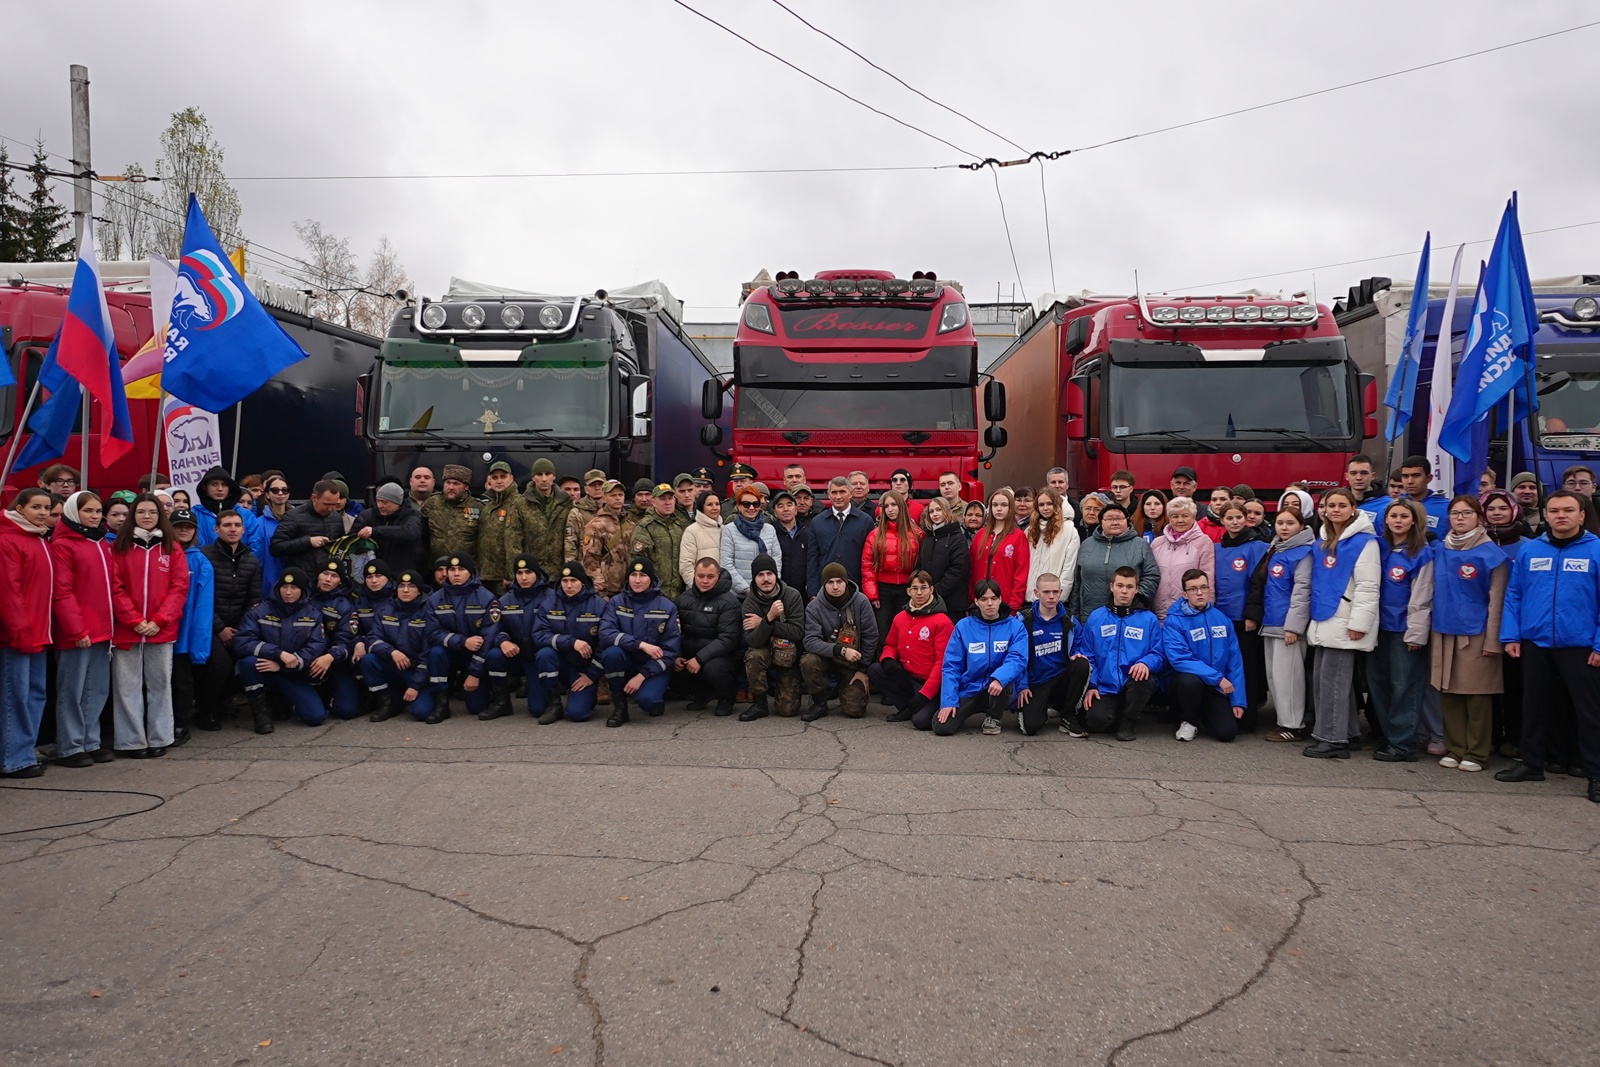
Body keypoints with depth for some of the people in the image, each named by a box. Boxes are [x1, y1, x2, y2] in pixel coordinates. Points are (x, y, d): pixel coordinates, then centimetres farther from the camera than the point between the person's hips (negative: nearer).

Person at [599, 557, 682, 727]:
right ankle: (619, 706, -11)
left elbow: (670, 650, -10)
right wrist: (641, 645, -29)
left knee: (646, 699, -31)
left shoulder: (667, 607, -7)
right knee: (611, 652, -30)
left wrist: (642, 676, -19)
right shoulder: (617, 602, -4)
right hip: (627, 663, 2)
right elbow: (605, 633, -20)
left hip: (654, 668, -2)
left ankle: (657, 694, 8)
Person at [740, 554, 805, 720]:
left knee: (788, 710, -9)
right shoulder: (749, 603, -13)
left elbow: (798, 632, -22)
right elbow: (752, 642, -24)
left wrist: (762, 623, -24)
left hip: (788, 657, 0)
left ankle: (777, 686, 26)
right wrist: (769, 618, -40)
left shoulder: (792, 595, -15)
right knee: (753, 656, -35)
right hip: (764, 651, 0)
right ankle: (759, 704, -14)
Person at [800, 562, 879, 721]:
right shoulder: (814, 607, -14)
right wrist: (841, 650, -34)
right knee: (808, 662, -33)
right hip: (827, 658, 0)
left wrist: (863, 669, -6)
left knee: (854, 710, -12)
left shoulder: (861, 602, -13)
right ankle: (820, 703, -7)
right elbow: (811, 641, -22)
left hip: (853, 663, 0)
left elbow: (870, 637, -7)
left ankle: (850, 689, 24)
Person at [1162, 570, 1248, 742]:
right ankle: (1189, 721, -6)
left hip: (1215, 687, 3)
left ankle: (1203, 714, 21)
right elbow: (1180, 659, -23)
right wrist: (1218, 677, -25)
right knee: (1190, 680, -38)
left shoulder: (1222, 619, 2)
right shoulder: (1174, 621, -13)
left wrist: (1238, 700, -3)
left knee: (1227, 732, -15)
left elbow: (1235, 661, 3)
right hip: (1185, 681, -3)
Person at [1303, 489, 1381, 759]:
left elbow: (1367, 587, -14)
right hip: (1323, 620, 8)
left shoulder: (1364, 541, -9)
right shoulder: (1323, 541, 15)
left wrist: (1359, 623, -19)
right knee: (1320, 679, 11)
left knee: (1333, 680, -6)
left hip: (1343, 623, -8)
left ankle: (1333, 740, 1)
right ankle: (1340, 733, 21)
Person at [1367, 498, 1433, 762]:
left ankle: (1403, 744, 4)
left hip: (1404, 629, -6)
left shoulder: (1422, 553, -7)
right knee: (1377, 681, 9)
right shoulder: (1380, 547, 9)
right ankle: (1388, 735, 20)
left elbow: (1421, 598, -11)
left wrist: (1416, 633, -14)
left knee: (1404, 686, -2)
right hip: (1380, 625, 6)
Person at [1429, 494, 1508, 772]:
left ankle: (1476, 753, 11)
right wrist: (1429, 629, 8)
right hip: (1443, 632, 4)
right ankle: (1454, 749, 17)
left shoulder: (1491, 553, -5)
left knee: (1476, 694, 2)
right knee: (1448, 693, 7)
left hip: (1475, 634, -4)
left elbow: (1496, 600, -6)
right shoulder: (1439, 549, 8)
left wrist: (1492, 640, -9)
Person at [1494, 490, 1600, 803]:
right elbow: (1513, 595, 5)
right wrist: (1510, 636, -1)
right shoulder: (1529, 551, 4)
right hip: (1535, 644, 3)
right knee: (1534, 706, 15)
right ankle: (1531, 762, 28)